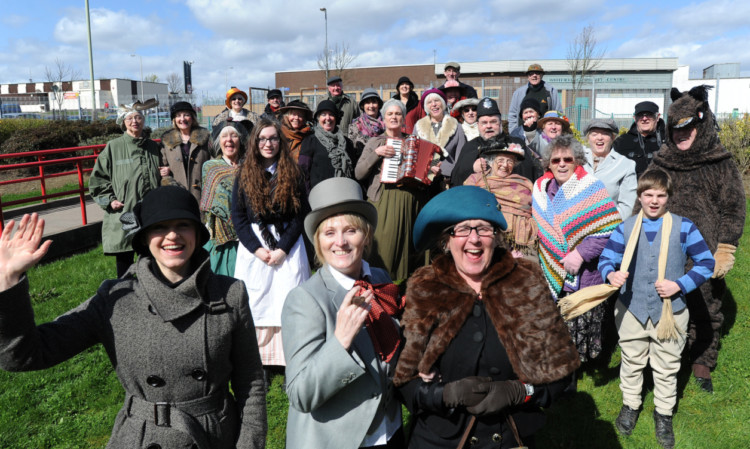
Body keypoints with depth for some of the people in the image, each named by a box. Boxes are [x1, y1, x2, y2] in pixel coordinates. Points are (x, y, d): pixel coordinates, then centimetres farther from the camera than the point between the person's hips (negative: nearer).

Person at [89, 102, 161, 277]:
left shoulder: (153, 147, 10)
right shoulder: (113, 147, 0)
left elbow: (160, 177, 22)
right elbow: (98, 177, 3)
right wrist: (109, 200, -5)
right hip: (123, 214, -3)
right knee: (124, 261, 5)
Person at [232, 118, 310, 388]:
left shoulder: (292, 174, 3)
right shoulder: (244, 176, 6)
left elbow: (300, 216, -1)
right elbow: (237, 217, 2)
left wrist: (282, 249, -10)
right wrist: (257, 249, -9)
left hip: (288, 248, -1)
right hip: (252, 248, 1)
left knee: (288, 304, -3)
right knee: (256, 303, 1)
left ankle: (290, 364, 4)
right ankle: (260, 364, 8)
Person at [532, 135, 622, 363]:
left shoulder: (592, 188, -8)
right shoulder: (541, 187, 9)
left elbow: (612, 227, -12)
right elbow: (537, 226, 21)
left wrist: (581, 253, -17)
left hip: (583, 276, -5)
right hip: (549, 275, 5)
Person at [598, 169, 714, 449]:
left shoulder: (684, 227, -7)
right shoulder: (625, 228, -2)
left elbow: (706, 263, -4)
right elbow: (606, 259, -2)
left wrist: (679, 285, -18)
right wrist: (611, 274, -25)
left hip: (670, 313, -1)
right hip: (631, 311, 1)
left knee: (666, 369, 14)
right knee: (632, 362, 18)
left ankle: (664, 414, 35)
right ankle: (630, 405, 40)